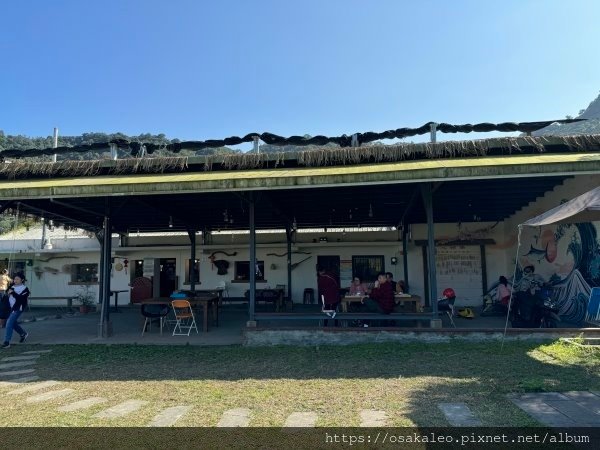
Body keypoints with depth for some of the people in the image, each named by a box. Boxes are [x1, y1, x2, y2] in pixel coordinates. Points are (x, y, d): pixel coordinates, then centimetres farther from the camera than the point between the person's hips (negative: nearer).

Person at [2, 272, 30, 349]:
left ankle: (7, 342, -9)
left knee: (9, 323, -13)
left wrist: (13, 293, -23)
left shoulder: (24, 289, -10)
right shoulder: (12, 286, 7)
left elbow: (20, 299, -21)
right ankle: (23, 334, 39)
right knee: (13, 323, 17)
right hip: (11, 308, 8)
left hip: (18, 309, -8)